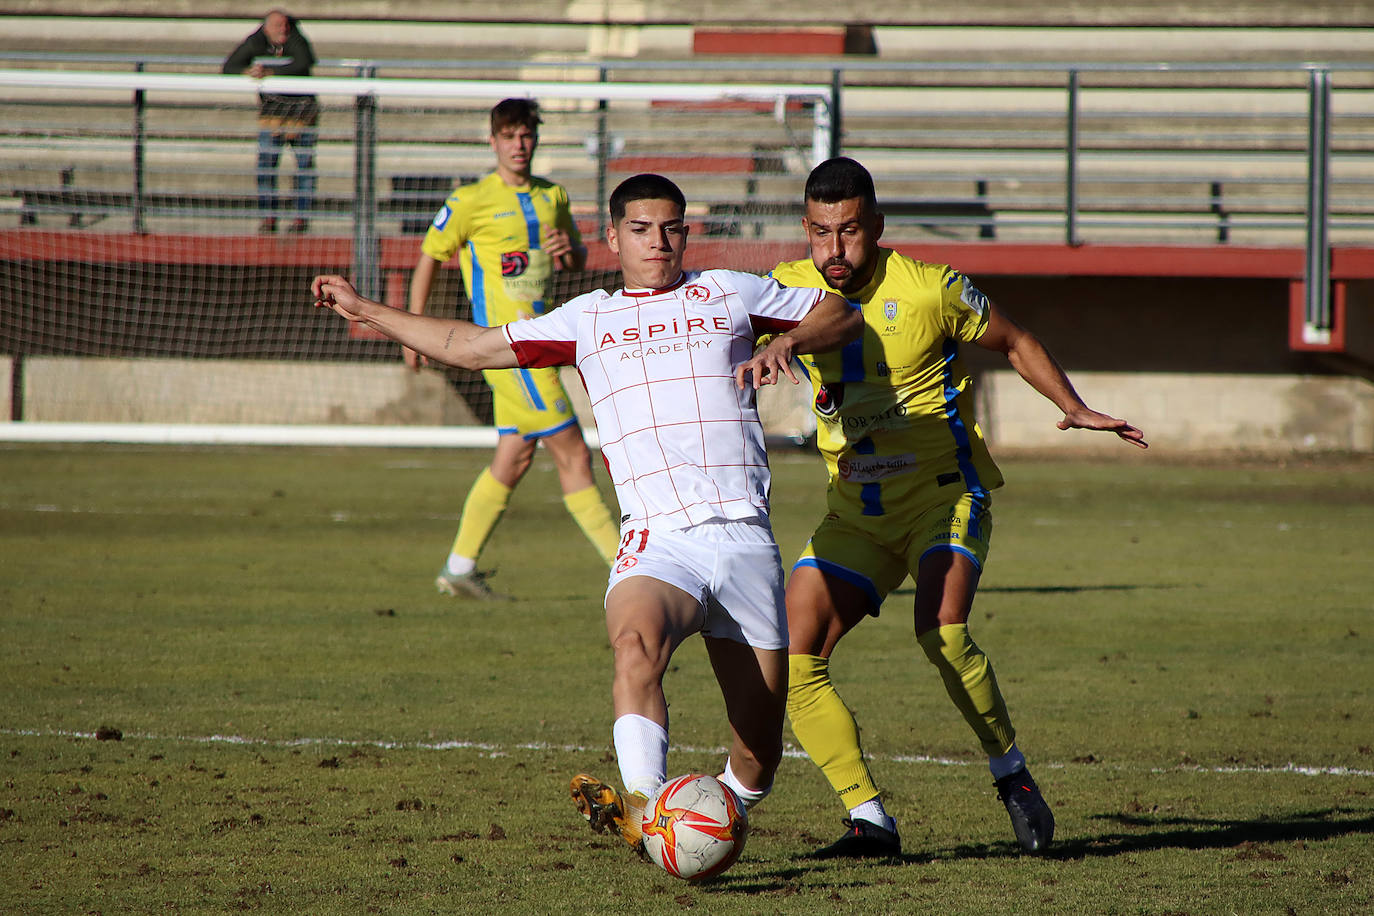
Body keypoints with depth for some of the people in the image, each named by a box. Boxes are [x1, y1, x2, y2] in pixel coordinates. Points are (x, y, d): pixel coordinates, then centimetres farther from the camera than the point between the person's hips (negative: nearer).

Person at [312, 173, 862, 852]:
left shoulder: (729, 293, 17)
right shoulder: (589, 319, 20)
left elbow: (843, 314, 21)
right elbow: (470, 346, 26)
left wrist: (787, 341, 0)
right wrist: (364, 310, 27)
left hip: (744, 535, 1)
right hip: (656, 542, 0)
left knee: (758, 749, -1)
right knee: (636, 643, -36)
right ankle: (645, 810, -49)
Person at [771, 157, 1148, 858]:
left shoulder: (929, 289, -11)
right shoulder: (790, 289, -3)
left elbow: (1014, 344, 3)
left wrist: (1073, 406, -13)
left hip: (943, 492, -4)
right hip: (855, 511, 5)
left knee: (941, 632, -29)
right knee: (791, 659, -11)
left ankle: (1010, 772, -6)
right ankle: (869, 819, -4)